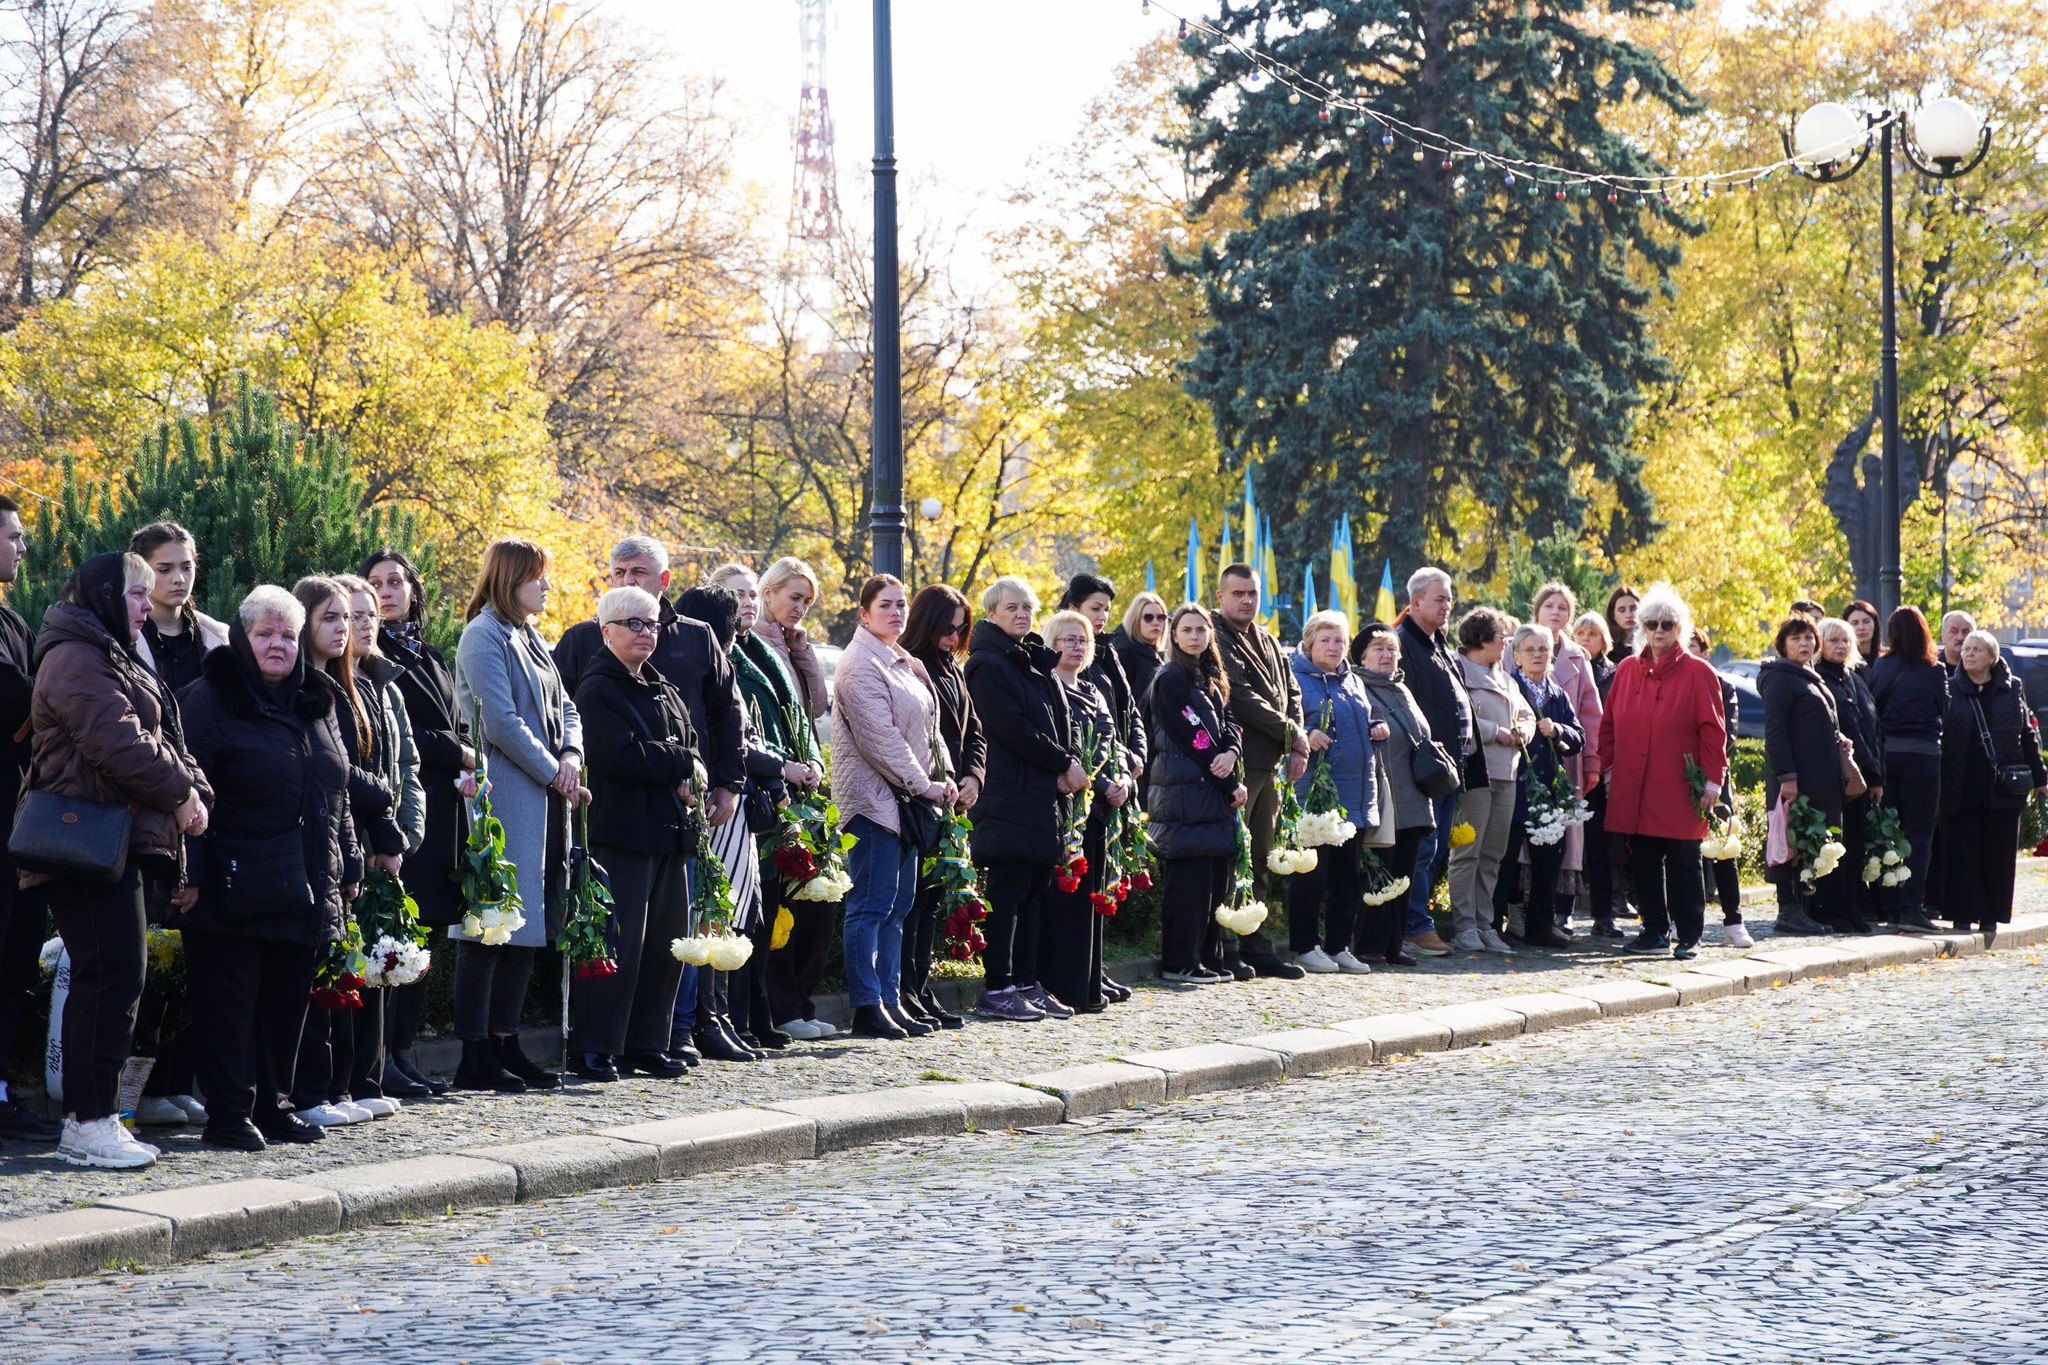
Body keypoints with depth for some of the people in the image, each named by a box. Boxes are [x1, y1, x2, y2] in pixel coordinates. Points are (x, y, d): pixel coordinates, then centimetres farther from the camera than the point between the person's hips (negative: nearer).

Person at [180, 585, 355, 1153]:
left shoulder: (319, 704, 16)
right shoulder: (211, 701, -5)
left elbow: (337, 794, 23)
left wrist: (348, 865, 19)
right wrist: (190, 873, -15)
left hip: (306, 890, 6)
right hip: (235, 889, -6)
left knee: (288, 1000, 10)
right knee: (229, 1001, -3)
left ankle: (272, 1104, 19)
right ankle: (229, 1114, 1)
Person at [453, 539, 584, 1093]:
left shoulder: (530, 638, 18)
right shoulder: (485, 636, -9)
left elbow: (563, 706, 18)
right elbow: (502, 721, -17)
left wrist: (571, 755, -2)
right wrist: (554, 773, -11)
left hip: (542, 799, 9)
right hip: (504, 798, -9)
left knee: (526, 925, 10)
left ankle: (505, 1043, 15)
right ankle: (476, 1057, -6)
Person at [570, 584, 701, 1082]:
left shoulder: (662, 690, 20)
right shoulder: (598, 689, -7)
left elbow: (690, 745, 21)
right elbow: (621, 755, -19)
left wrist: (687, 781, -1)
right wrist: (681, 763, -7)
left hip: (669, 832, 9)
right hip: (623, 831, -8)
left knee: (667, 939, 8)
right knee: (619, 940, -10)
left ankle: (646, 1045, 17)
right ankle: (593, 1049, -5)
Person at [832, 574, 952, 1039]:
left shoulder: (906, 664, 18)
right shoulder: (860, 665, -11)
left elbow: (928, 728, 20)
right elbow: (880, 736, -18)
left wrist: (943, 777, 5)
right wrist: (922, 784, -15)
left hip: (906, 799, 9)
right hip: (873, 797, -9)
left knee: (898, 905, 9)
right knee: (872, 905, -9)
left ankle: (889, 1000, 13)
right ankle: (867, 1006, -10)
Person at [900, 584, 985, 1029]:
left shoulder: (953, 671, 18)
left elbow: (973, 732, 21)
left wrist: (973, 776, 3)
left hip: (951, 802, 8)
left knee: (932, 897, 10)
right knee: (913, 896, -9)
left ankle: (921, 990, 14)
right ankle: (905, 994, -7)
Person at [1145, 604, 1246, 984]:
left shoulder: (1213, 679, 19)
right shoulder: (1170, 679, -7)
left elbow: (1228, 724, 11)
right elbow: (1190, 737, -12)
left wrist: (1230, 752, -14)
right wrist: (1231, 785, -10)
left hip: (1215, 792, 8)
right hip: (1184, 792, -8)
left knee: (1216, 876, 7)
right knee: (1189, 878, -9)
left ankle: (1209, 957, 13)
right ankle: (1179, 963, -5)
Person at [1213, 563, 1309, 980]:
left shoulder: (1269, 644, 19)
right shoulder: (1217, 640, -8)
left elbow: (1291, 694, 17)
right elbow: (1241, 698, -15)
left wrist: (1298, 746, 1)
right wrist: (1290, 734, -10)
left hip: (1270, 766, 8)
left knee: (1260, 860, 11)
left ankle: (1255, 946, 16)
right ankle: (1226, 949, -4)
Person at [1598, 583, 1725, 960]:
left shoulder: (1698, 672, -2)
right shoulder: (1627, 670, 10)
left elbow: (1713, 730, -4)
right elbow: (1609, 724, 15)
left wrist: (1712, 780, -8)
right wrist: (1610, 769, 8)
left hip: (1679, 790, -4)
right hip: (1634, 789, 4)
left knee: (1683, 863, 0)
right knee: (1643, 861, 6)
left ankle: (1689, 937, 7)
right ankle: (1655, 930, 17)